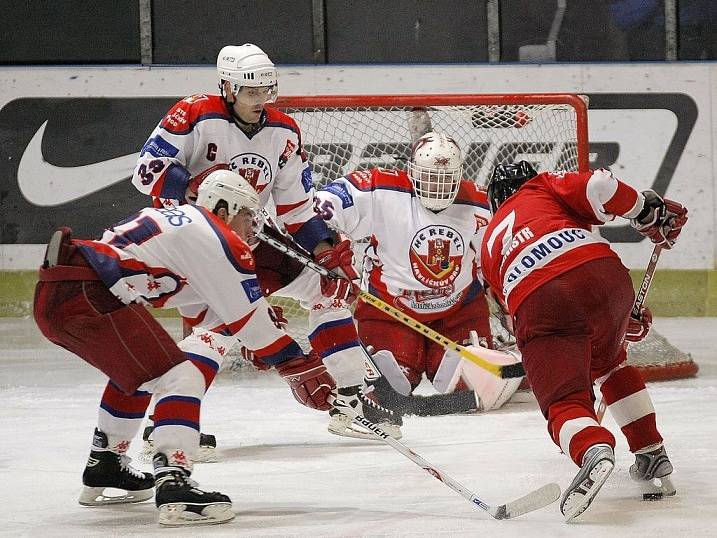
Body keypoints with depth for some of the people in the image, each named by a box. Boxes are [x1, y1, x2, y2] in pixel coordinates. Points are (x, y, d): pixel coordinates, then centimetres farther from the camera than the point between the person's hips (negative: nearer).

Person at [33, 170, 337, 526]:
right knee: (179, 375, -11)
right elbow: (249, 321, 2)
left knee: (136, 367, 31)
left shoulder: (177, 219, 28)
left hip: (51, 296, 10)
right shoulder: (217, 239, 0)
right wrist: (300, 369, 9)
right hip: (86, 297, -10)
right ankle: (173, 485, -25)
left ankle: (103, 469, 39)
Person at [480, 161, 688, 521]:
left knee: (564, 399, -5)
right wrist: (649, 212, 19)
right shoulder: (542, 188, 29)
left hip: (536, 302, -1)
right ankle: (652, 460, 30)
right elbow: (599, 187, 6)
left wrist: (620, 325, 42)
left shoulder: (491, 246, 37)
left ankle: (593, 450, -39)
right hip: (604, 275, 1)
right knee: (608, 363, 31)